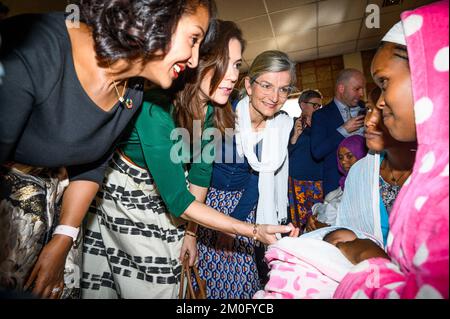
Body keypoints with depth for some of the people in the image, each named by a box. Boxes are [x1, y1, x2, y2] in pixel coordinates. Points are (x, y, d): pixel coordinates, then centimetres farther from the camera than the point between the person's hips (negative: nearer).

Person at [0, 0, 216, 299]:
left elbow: (91, 166, 0)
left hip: (52, 200, 5)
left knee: (60, 288, 11)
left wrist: (63, 240, -1)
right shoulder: (32, 53, -29)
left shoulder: (132, 93, -9)